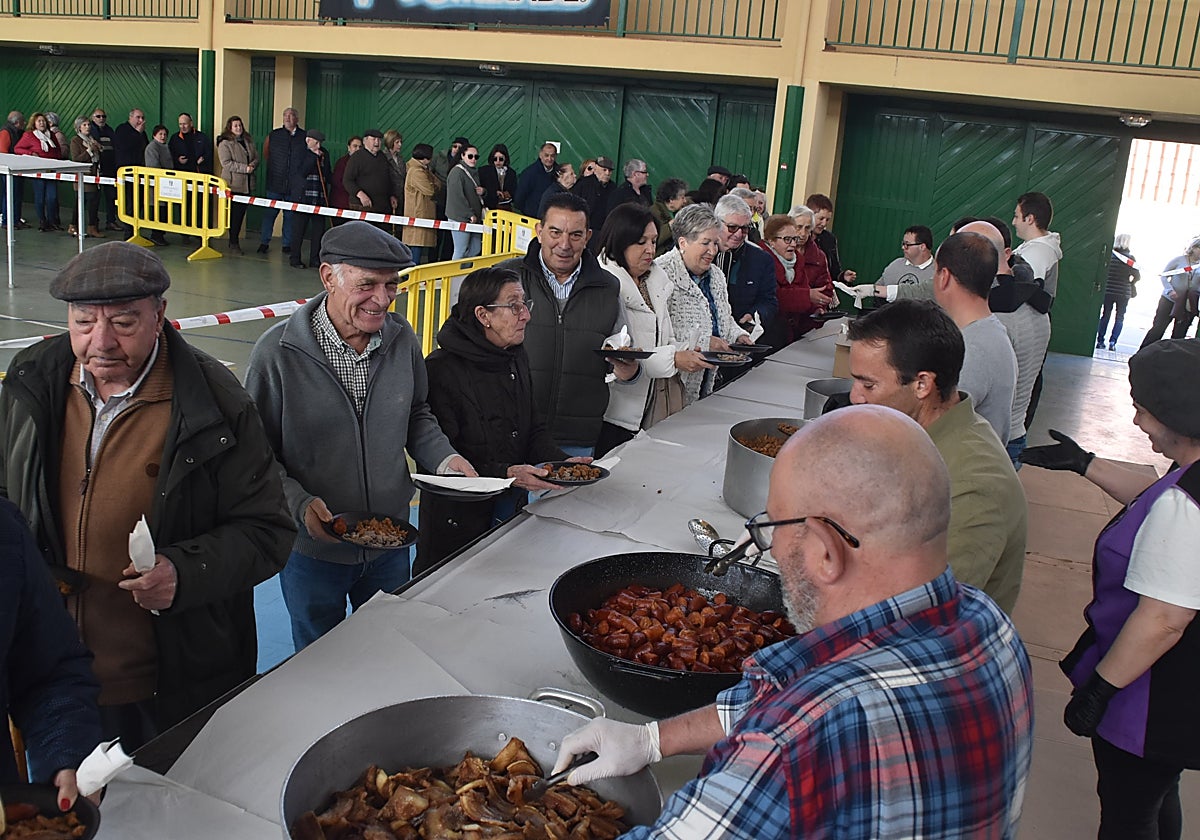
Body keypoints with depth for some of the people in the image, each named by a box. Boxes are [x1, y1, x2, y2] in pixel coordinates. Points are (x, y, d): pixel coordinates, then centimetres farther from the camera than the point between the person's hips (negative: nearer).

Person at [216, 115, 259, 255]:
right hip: (233, 184, -6)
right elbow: (226, 163, -14)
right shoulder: (225, 143, -5)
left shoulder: (248, 141, 14)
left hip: (247, 184, 6)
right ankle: (233, 243, 2)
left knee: (241, 213, 9)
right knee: (234, 214, -4)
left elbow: (256, 157, 16)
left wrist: (253, 165, -7)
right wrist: (244, 168, -19)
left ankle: (235, 240, 19)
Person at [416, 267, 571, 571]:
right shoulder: (443, 369, -19)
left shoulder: (516, 358, 7)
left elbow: (534, 429, 11)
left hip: (512, 511, 7)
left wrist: (561, 462, -8)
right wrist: (506, 474, -30)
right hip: (459, 520, -7)